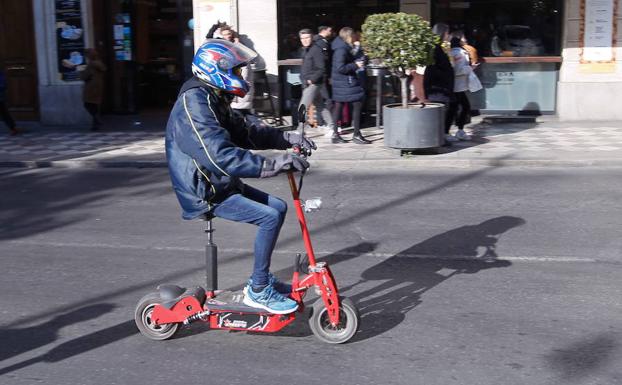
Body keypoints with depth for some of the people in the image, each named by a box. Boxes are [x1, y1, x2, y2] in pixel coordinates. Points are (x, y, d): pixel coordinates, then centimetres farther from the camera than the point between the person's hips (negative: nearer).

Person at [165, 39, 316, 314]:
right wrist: (274, 164, -38)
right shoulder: (194, 106, -23)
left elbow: (246, 131, 13)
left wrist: (287, 138, -1)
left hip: (222, 184, 10)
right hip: (205, 194, -10)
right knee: (270, 217, -19)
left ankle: (261, 278, 19)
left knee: (278, 207, 9)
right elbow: (222, 156, -34)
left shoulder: (213, 100, 10)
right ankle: (258, 291, -5)